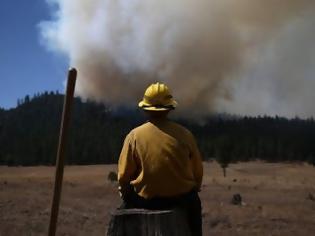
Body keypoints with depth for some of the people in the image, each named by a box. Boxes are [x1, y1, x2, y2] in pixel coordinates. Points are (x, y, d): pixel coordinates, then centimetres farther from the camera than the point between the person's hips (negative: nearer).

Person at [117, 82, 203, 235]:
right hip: (181, 199, 1)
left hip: (145, 201, 0)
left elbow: (124, 176, -6)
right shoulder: (184, 134, -8)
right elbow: (198, 173, 0)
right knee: (194, 202, 34)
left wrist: (126, 195, 14)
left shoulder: (134, 136, -10)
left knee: (127, 202, 32)